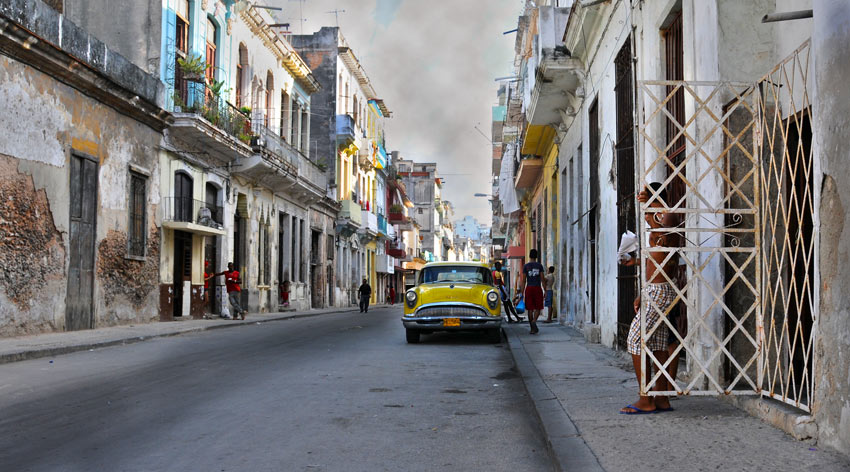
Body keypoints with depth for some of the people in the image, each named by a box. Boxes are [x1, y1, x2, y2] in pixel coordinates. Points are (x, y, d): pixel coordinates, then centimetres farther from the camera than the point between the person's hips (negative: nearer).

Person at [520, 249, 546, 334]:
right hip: (538, 288, -1)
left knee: (530, 309, 5)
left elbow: (523, 281, 1)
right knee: (538, 308, 6)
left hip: (529, 288, 1)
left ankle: (532, 328, 5)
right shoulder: (539, 265, 0)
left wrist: (522, 292, 5)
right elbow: (542, 279, -2)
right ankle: (534, 321, -22)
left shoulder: (526, 266, 2)